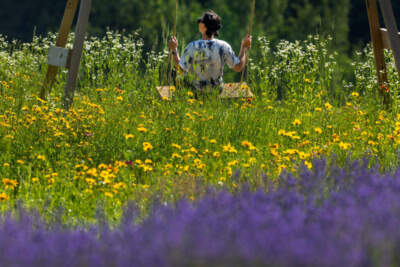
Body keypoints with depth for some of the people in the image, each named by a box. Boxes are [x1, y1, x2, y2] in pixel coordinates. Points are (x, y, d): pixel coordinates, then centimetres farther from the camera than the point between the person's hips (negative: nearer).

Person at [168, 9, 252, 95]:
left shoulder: (192, 47, -27)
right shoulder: (223, 47, -20)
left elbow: (180, 69, -17)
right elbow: (239, 67, -10)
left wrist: (174, 49, -7)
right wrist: (244, 47, 1)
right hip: (216, 90, 2)